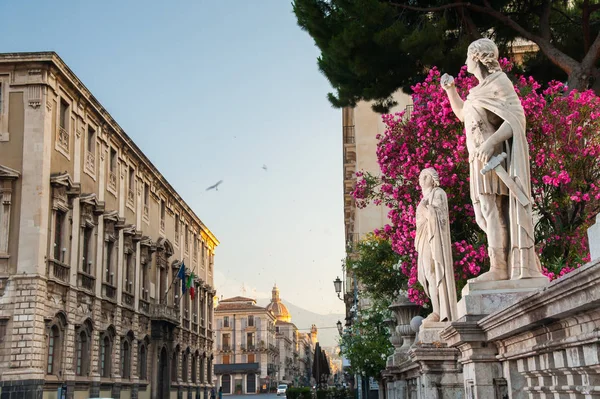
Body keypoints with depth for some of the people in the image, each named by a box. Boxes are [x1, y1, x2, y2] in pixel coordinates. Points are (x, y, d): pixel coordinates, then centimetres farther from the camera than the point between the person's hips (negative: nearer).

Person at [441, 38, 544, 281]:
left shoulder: (499, 83, -5)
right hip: (481, 159, 9)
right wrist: (450, 90, 23)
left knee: (494, 210, -13)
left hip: (493, 156, -9)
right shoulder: (480, 89, 20)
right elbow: (462, 114, 36)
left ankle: (499, 267, -16)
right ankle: (511, 264, 5)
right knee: (489, 213, 5)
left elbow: (515, 119, -16)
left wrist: (491, 142, -30)